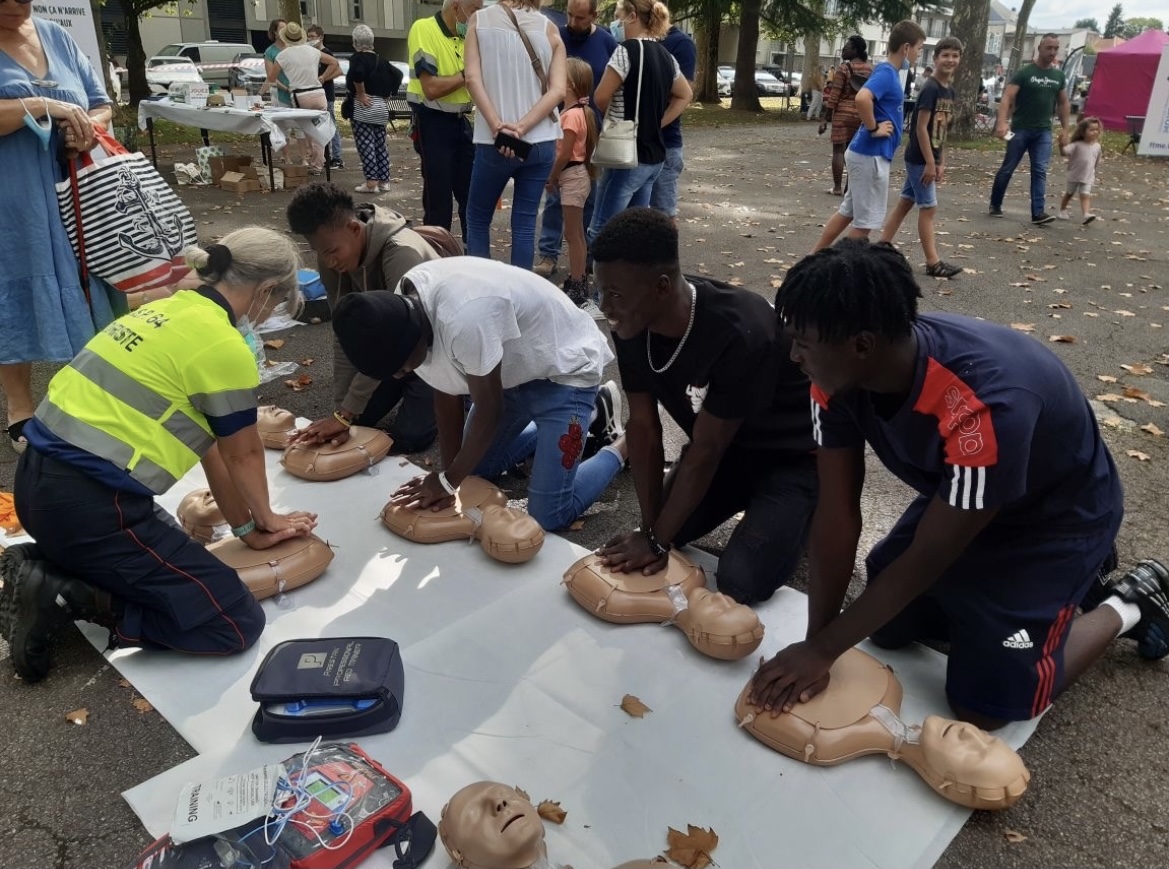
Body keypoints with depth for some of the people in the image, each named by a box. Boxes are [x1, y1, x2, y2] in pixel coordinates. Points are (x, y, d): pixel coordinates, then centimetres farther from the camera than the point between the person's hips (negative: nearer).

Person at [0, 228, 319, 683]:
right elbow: (243, 454, 1)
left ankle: (44, 566, 14)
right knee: (237, 623, -3)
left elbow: (210, 444, 17)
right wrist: (264, 519, 20)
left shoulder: (172, 309, 12)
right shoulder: (224, 344, -15)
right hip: (89, 504, -10)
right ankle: (68, 596, -6)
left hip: (40, 481, 10)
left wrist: (246, 527, 22)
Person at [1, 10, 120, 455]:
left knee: (84, 292, 9)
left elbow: (101, 105, 12)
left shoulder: (56, 37, 9)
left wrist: (86, 127, -8)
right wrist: (44, 107, -22)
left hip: (72, 193, 5)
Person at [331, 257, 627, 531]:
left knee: (548, 515, -13)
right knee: (478, 464, 18)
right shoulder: (405, 306, -12)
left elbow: (488, 412, -26)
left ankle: (621, 446, 14)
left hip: (564, 369, -8)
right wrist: (449, 472, -3)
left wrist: (447, 481, -14)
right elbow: (447, 393, -2)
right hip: (516, 366, 8)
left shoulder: (464, 319, -39)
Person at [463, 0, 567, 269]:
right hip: (541, 142, 2)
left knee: (477, 219, 12)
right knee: (525, 223, 7)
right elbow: (557, 90, -5)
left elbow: (473, 79, -9)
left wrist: (498, 127, -14)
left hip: (494, 142, -2)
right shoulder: (548, 28, 5)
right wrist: (521, 128, -11)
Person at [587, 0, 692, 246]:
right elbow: (684, 96, 23)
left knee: (601, 232, -5)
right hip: (655, 155, 9)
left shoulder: (627, 50, -13)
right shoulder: (665, 55, 11)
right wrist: (656, 123, 14)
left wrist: (614, 117, 10)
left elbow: (601, 98, -11)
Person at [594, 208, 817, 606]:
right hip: (724, 447, 7)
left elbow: (705, 452, -27)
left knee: (740, 581, -19)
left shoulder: (740, 334, -37)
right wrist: (650, 529, -11)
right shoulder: (632, 326, -17)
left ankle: (800, 517, 10)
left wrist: (657, 541, -18)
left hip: (793, 456, -6)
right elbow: (644, 428, -9)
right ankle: (750, 503, 22)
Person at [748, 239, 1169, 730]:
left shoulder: (985, 405, -42)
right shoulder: (839, 375, -23)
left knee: (985, 704, -6)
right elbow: (836, 515, -17)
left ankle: (1129, 605, 17)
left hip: (1056, 514, -6)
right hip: (953, 499, 6)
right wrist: (814, 642, -17)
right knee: (887, 628, 13)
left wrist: (821, 650, -25)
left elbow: (927, 559, -31)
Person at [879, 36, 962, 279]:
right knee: (929, 208, -4)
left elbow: (941, 130, 15)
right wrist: (930, 163, -19)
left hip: (928, 158, 9)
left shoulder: (949, 90, 11)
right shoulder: (930, 88, -16)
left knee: (905, 202, 12)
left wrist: (941, 162, 13)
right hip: (919, 158, -9)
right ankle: (933, 263, 2)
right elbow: (921, 127, -19)